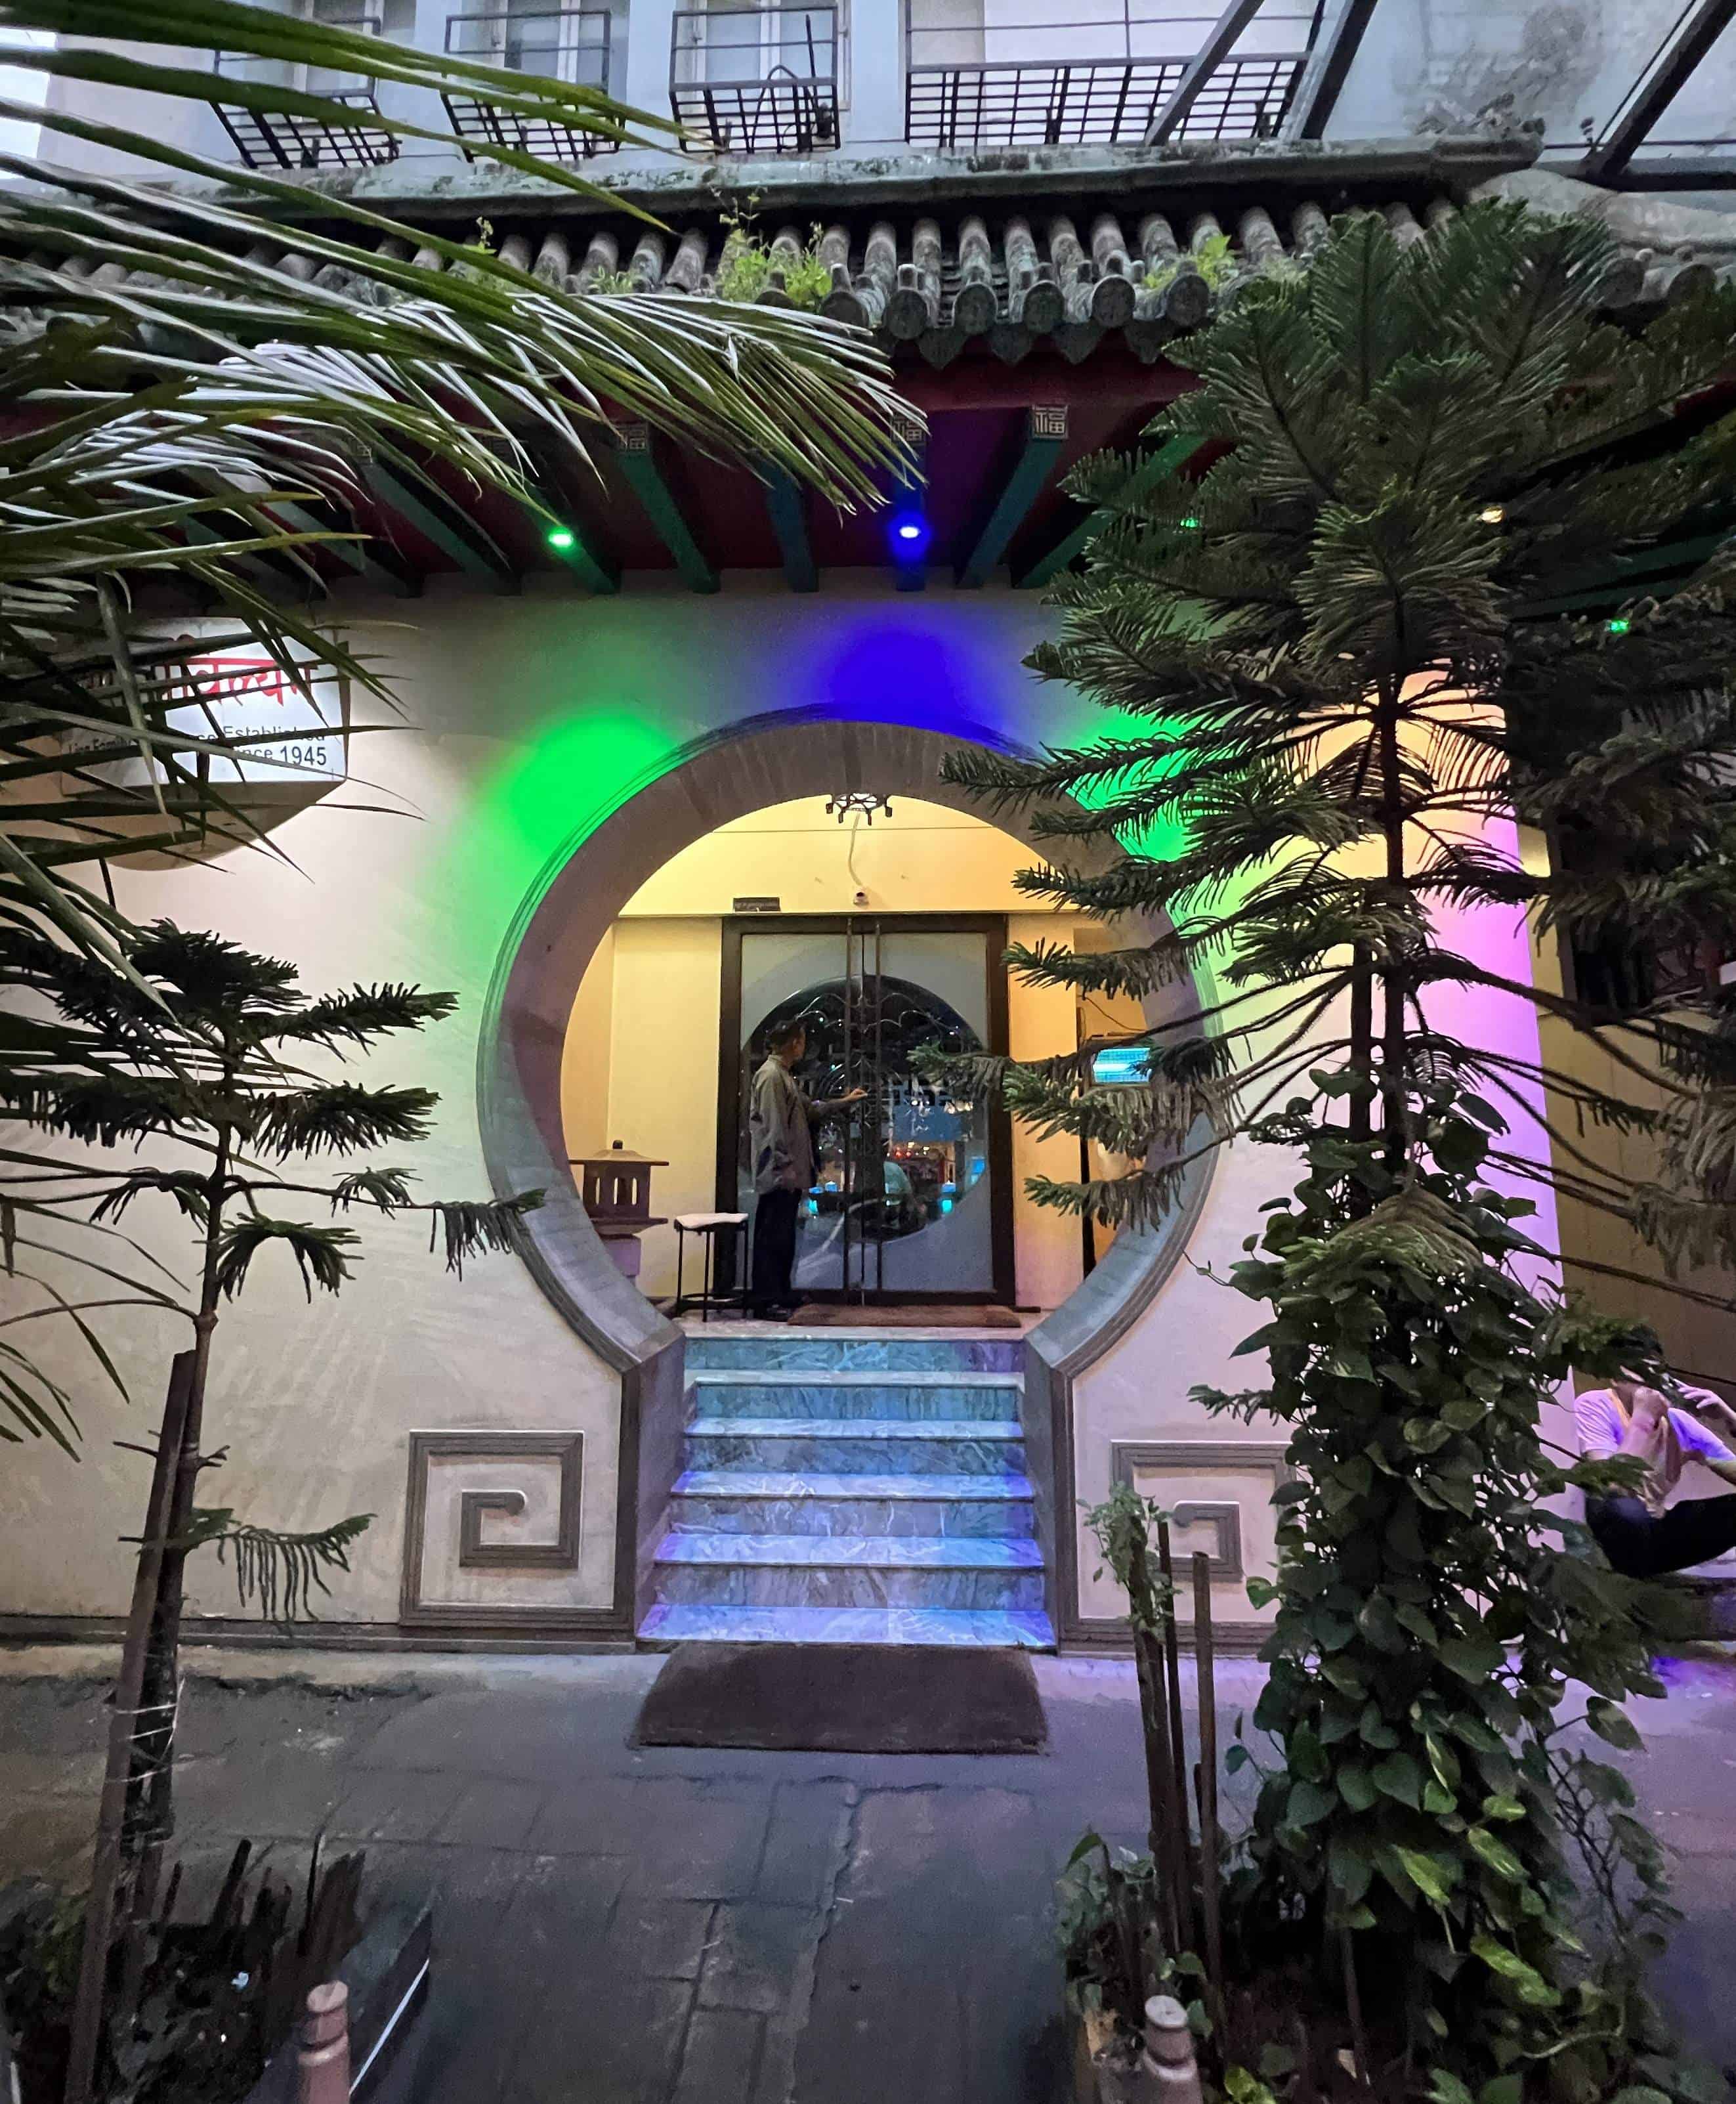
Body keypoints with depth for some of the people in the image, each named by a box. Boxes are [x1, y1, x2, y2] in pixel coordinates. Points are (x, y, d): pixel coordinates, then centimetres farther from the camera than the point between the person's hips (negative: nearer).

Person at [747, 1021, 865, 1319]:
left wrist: (845, 1101, 34)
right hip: (777, 1173, -10)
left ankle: (779, 1297, 19)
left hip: (789, 1174, 10)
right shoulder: (771, 1075, -12)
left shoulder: (785, 1076, 20)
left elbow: (810, 1110, 30)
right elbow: (774, 1126, -18)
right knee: (772, 1237, -6)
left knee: (783, 1237, 12)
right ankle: (766, 1302, 0)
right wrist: (785, 1166, -20)